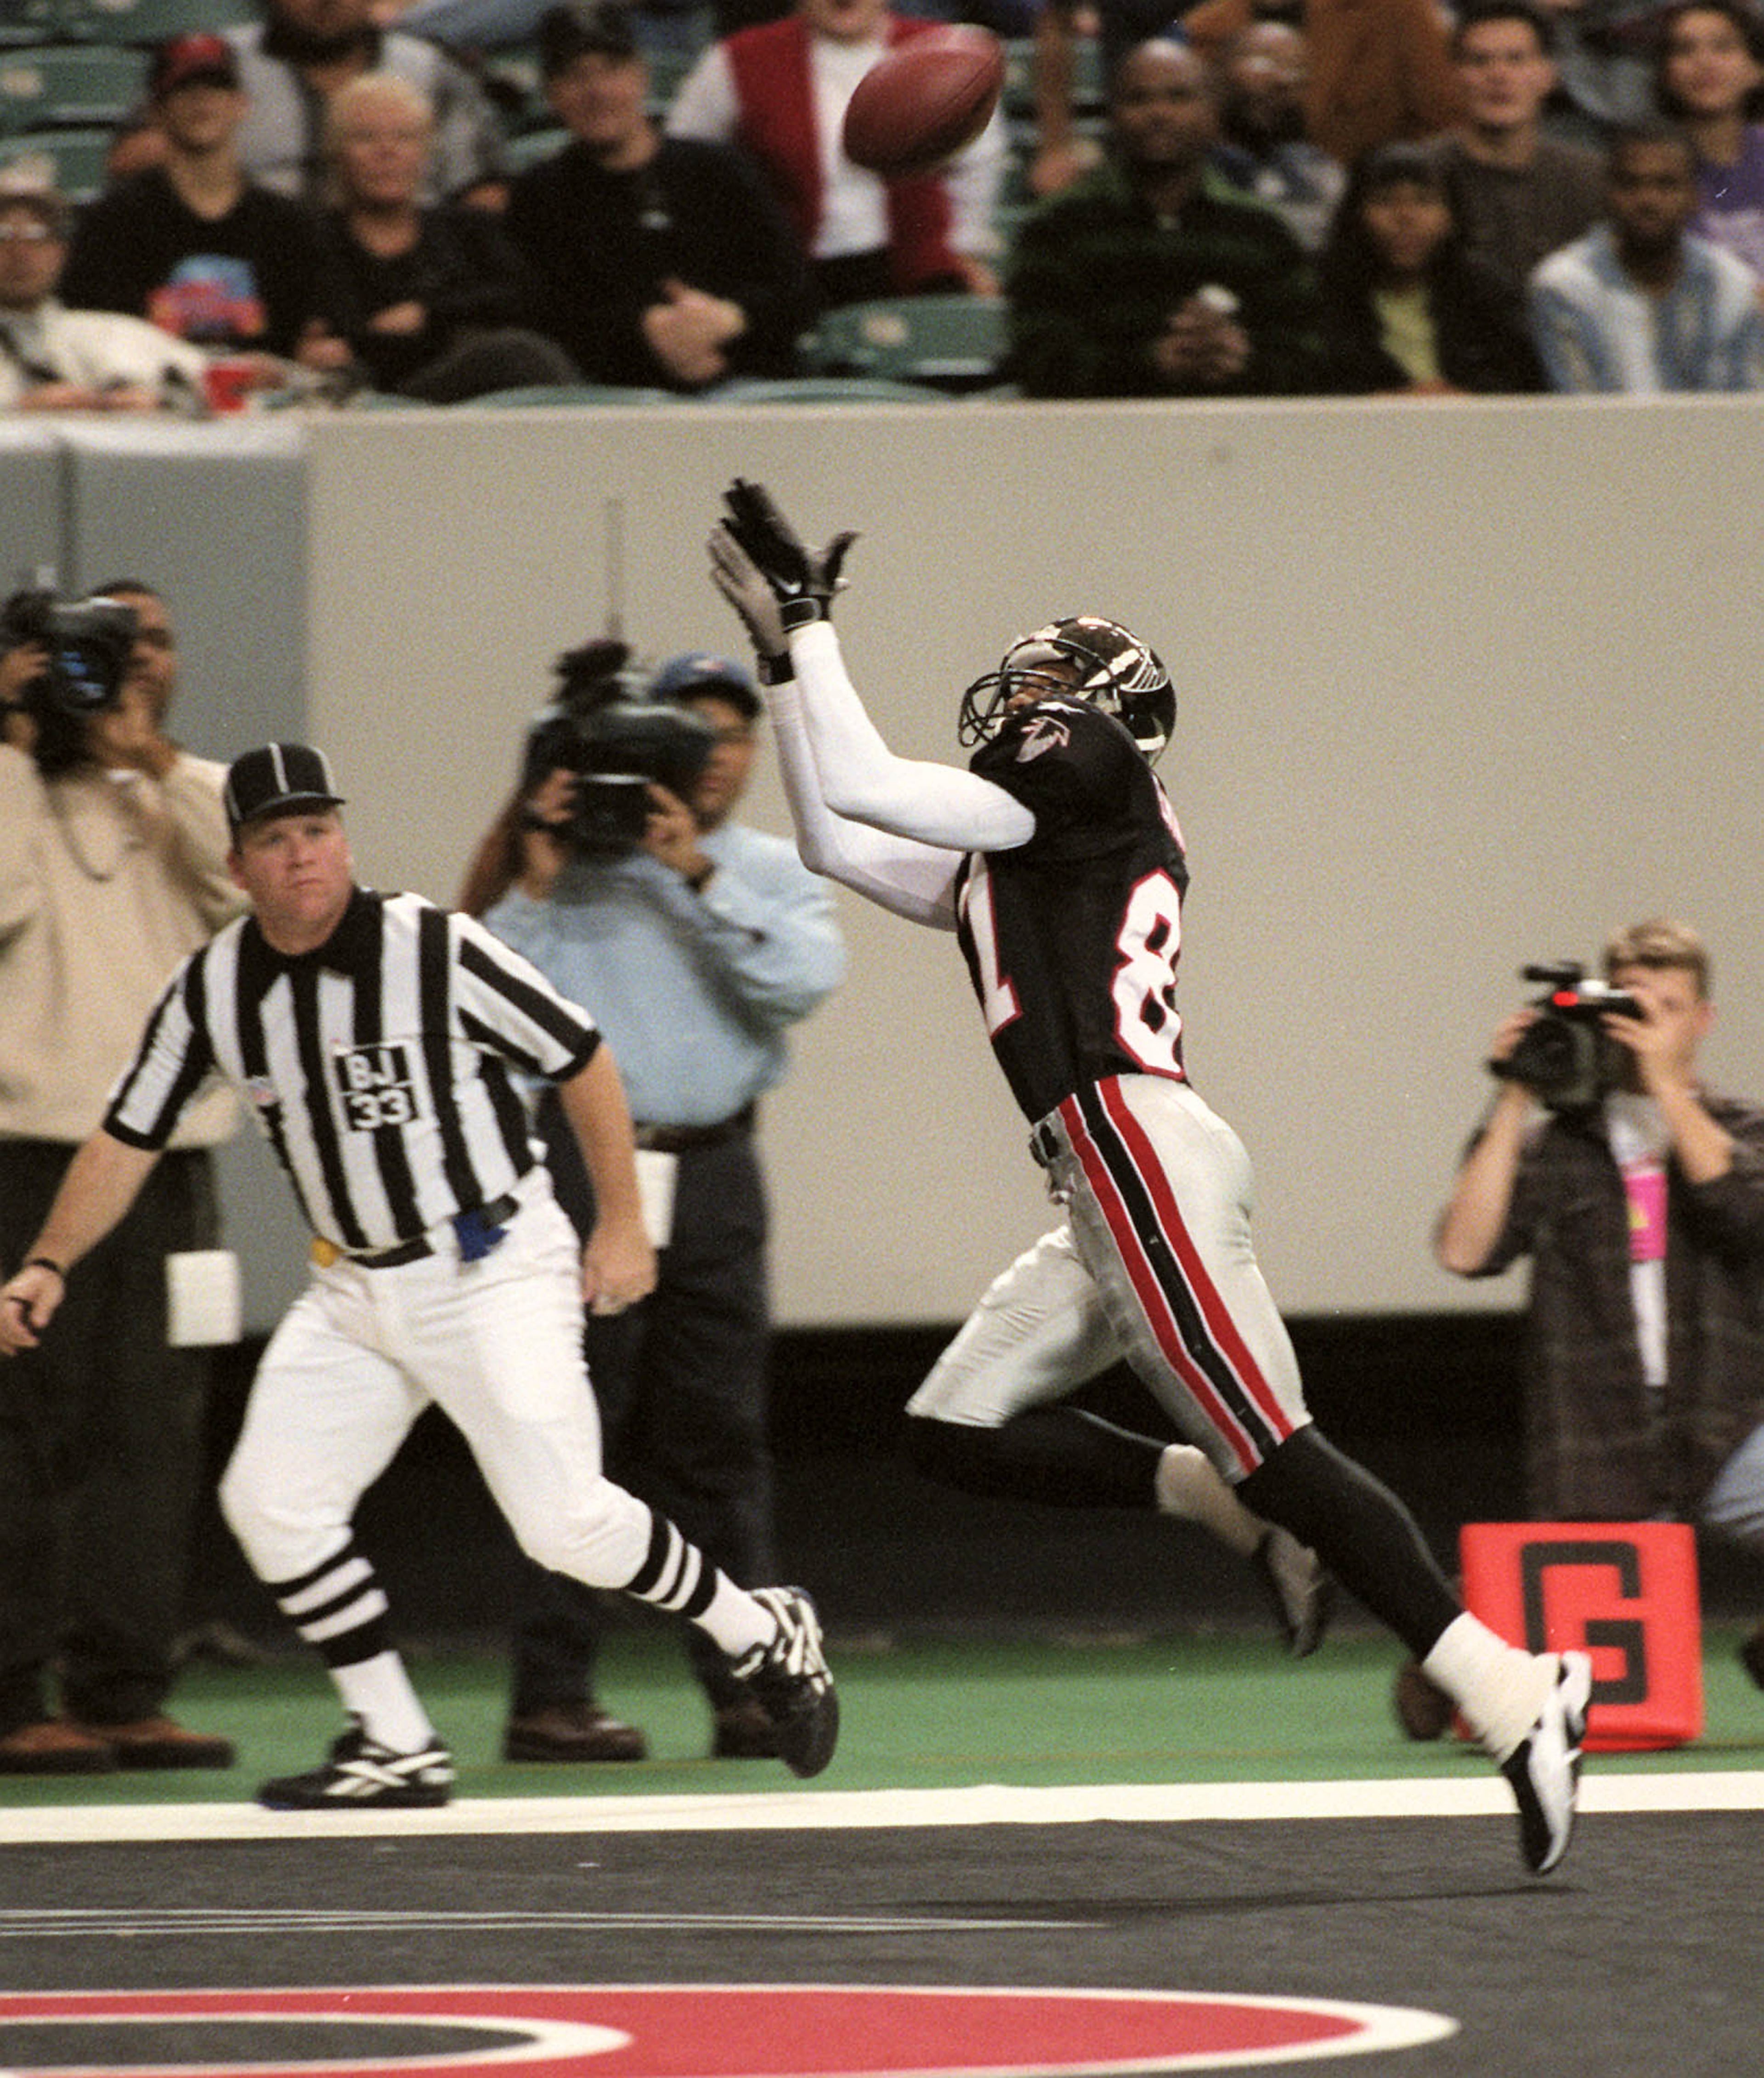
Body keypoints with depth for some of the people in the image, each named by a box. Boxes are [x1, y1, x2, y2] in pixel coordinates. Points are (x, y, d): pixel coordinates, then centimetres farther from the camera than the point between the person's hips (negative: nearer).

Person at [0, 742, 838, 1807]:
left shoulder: (436, 950, -16)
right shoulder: (211, 991, -2)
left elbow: (582, 1061, -7)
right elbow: (127, 1143, 4)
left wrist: (623, 1226, -5)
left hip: (497, 1270, -6)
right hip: (358, 1289, 6)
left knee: (564, 1519, -12)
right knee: (272, 1500, -5)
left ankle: (765, 1635, 11)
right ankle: (397, 1747, 5)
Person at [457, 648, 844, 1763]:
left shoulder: (777, 874, 12)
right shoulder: (578, 859, 5)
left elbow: (801, 980, -9)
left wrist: (699, 875, -15)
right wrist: (535, 885, -12)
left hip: (716, 1170, 3)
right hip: (588, 1162, -3)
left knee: (720, 1434, 3)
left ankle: (749, 1683, 5)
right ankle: (552, 1697, -4)